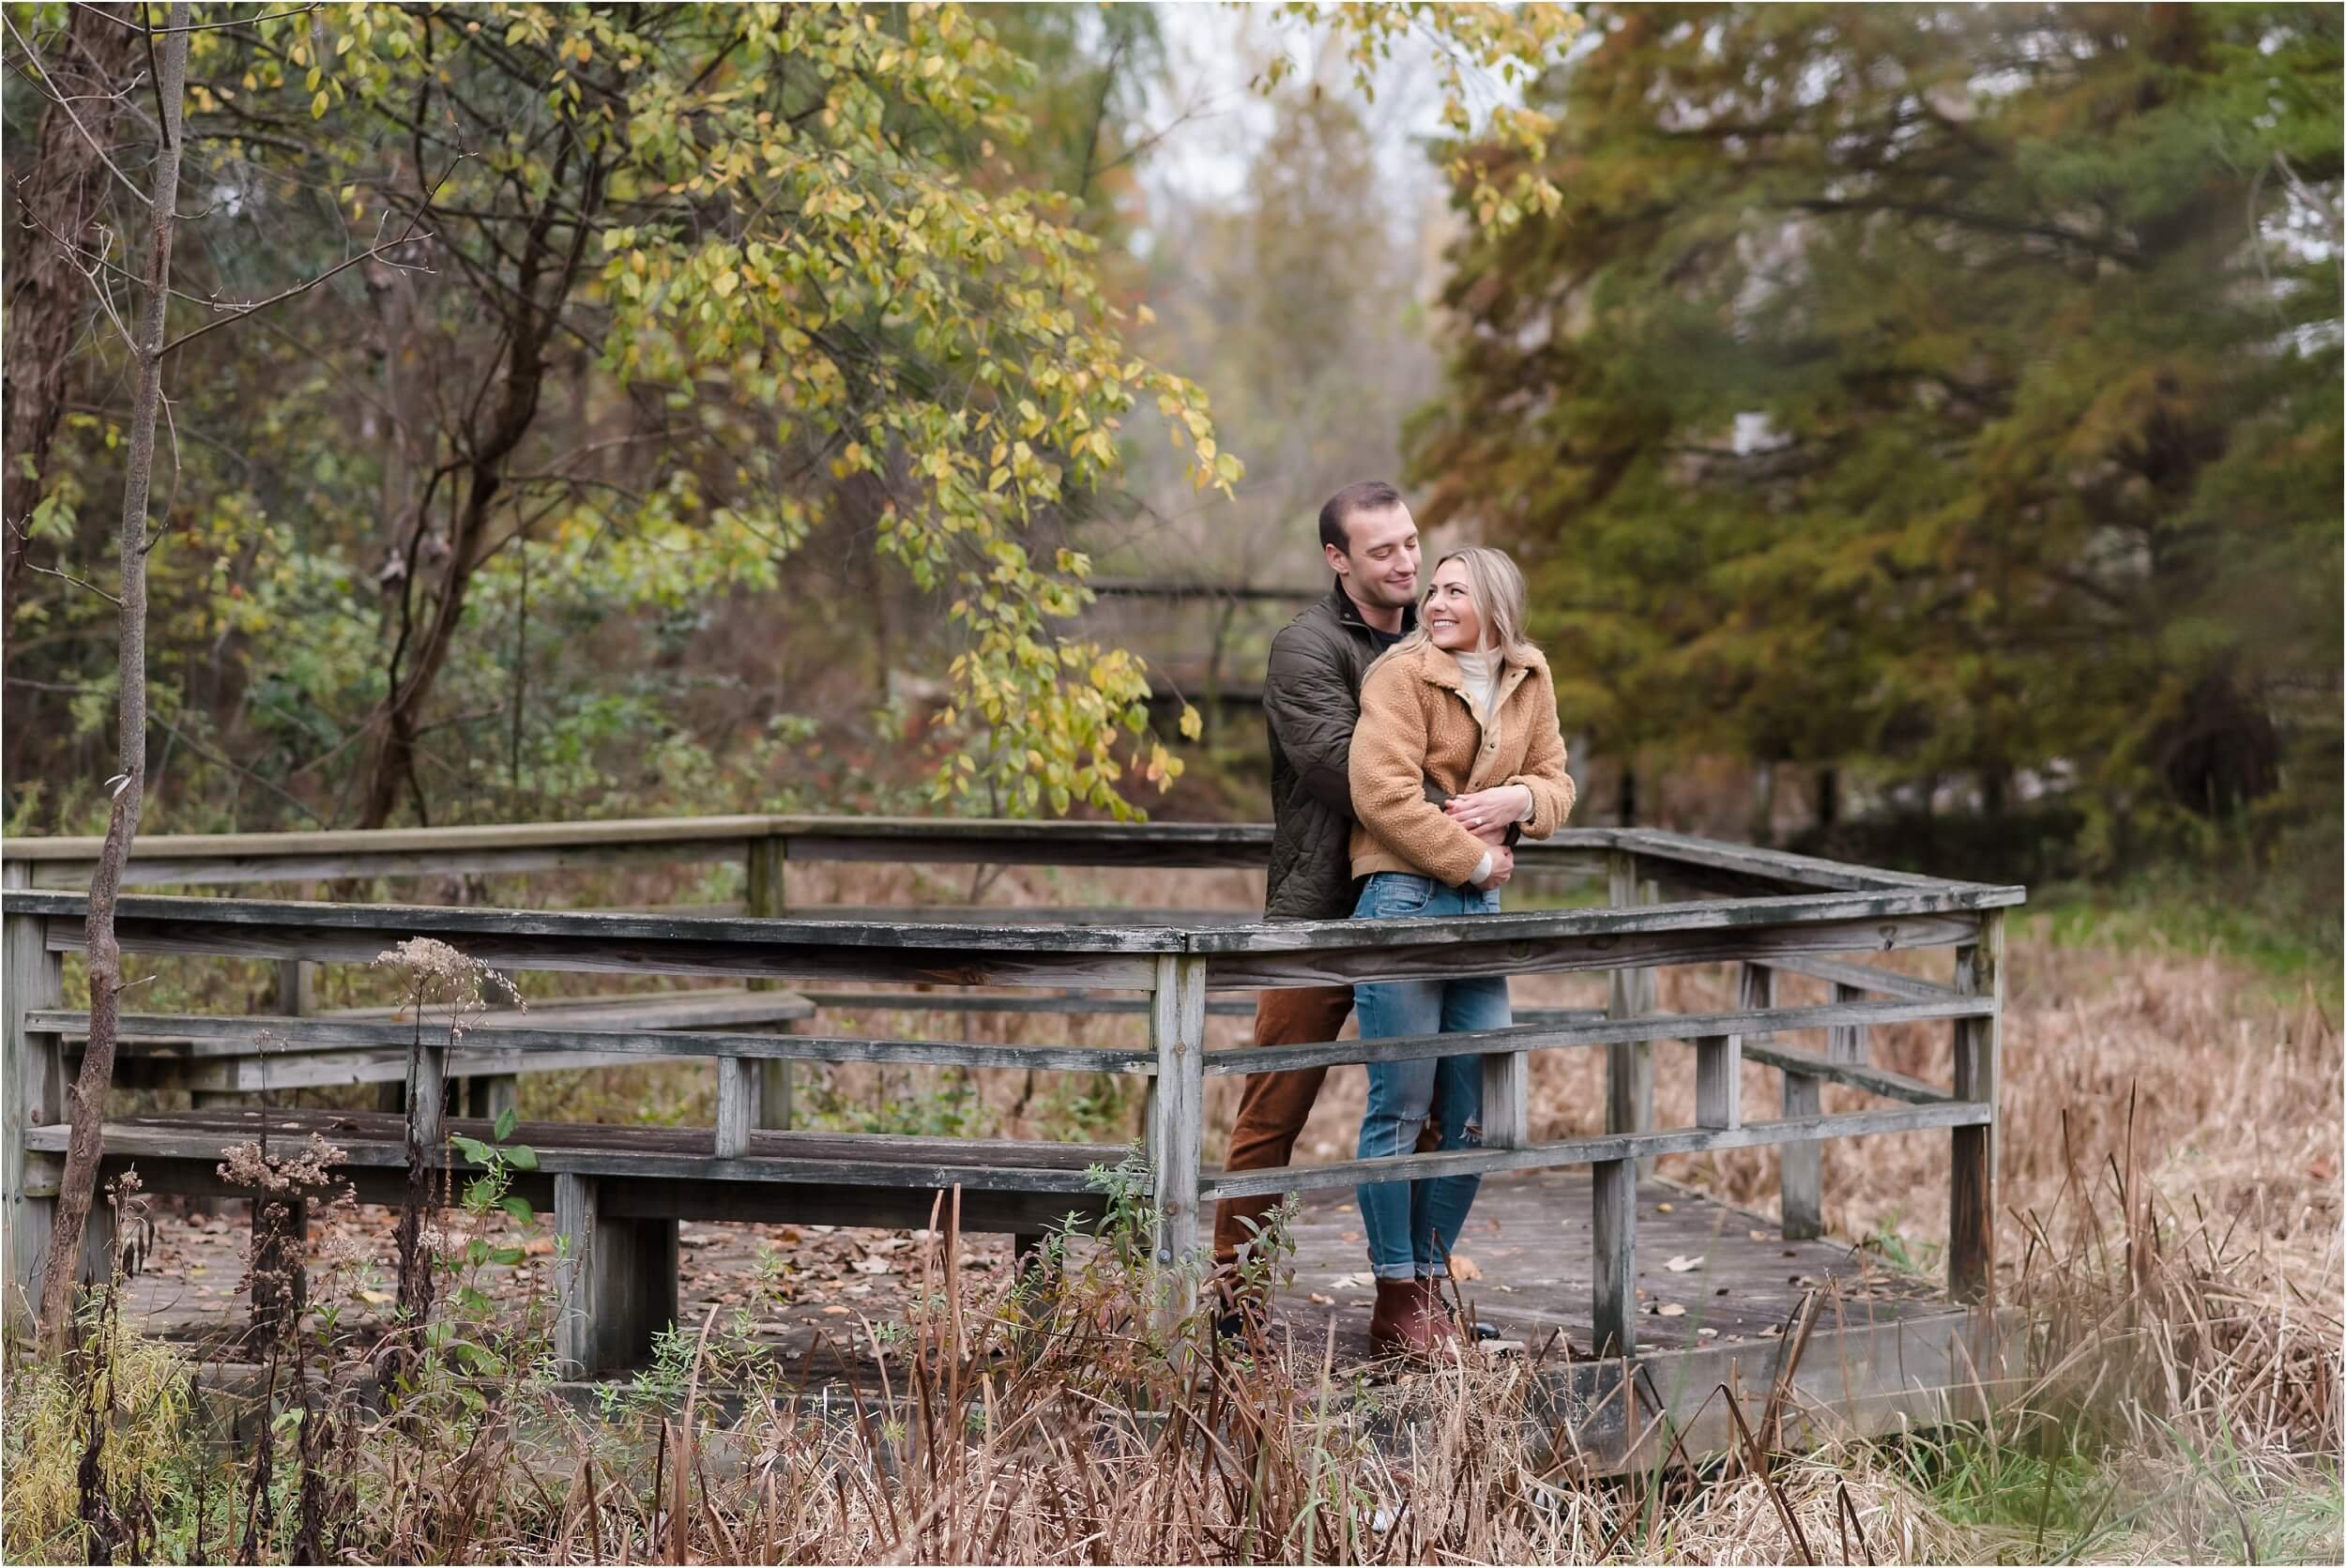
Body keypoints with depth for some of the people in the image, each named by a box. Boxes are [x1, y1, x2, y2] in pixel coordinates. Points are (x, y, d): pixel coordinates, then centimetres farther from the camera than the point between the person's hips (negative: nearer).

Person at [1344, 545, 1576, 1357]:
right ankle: (1395, 1299, 3)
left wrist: (1518, 798, -7)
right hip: (1404, 899, -6)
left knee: (1471, 1114, 7)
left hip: (1480, 907, 6)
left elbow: (1557, 784, 16)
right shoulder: (1402, 674, -6)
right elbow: (1383, 791, -15)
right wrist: (1473, 860, -12)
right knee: (1401, 1106, -4)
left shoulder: (1528, 682, 13)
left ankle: (1430, 1283, 18)